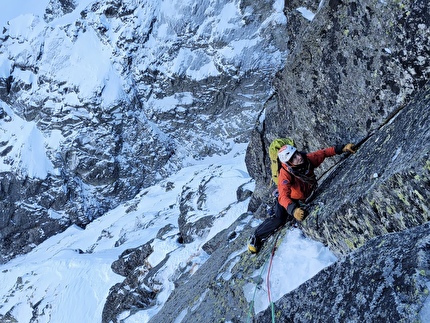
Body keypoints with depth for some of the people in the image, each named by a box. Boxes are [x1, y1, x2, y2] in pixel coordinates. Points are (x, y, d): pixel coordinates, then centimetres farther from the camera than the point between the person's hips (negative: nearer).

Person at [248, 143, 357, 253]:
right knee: (279, 220, -22)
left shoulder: (307, 159, -26)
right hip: (288, 199, -6)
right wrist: (293, 209, -66)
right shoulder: (285, 174, -40)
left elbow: (323, 153, -10)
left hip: (305, 198, 7)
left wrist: (342, 148, -16)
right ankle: (256, 237, -4)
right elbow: (283, 196, -50)